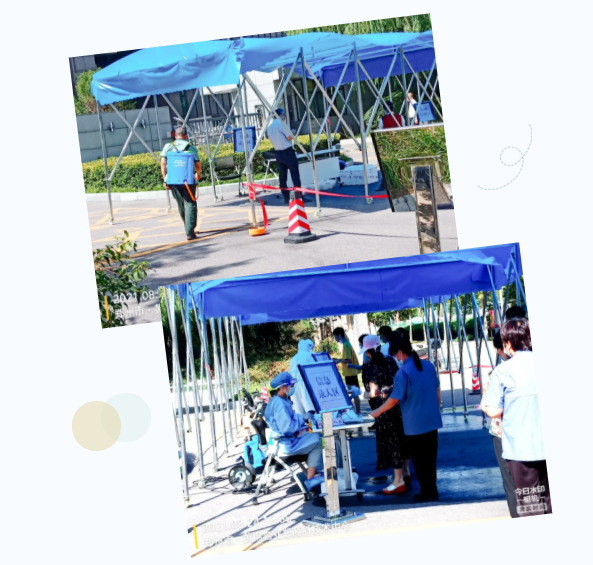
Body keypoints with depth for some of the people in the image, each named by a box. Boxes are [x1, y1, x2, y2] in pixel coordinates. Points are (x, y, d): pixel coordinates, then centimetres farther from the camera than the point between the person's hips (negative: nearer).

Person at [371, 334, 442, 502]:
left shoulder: (403, 373, -18)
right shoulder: (428, 366, 2)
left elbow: (395, 399, -16)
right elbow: (437, 389, 11)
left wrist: (377, 412, -2)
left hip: (415, 425, -6)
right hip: (432, 420, 6)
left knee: (419, 459, 6)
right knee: (430, 457, 16)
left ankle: (427, 492, 9)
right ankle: (432, 489, 23)